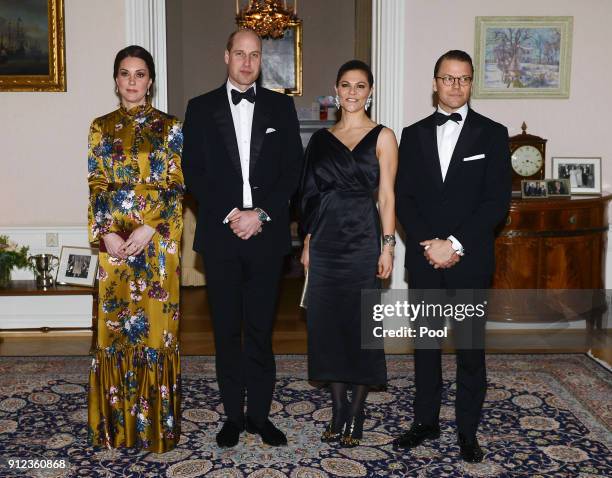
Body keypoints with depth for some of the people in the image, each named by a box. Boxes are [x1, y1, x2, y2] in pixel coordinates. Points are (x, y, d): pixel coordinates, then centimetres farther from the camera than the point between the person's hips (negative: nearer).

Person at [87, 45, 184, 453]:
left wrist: (148, 228, -14)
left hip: (157, 240, -2)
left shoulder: (169, 127, 2)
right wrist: (106, 234, -10)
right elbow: (96, 186, 4)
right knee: (115, 326, 7)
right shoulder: (102, 127, 8)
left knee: (156, 324, 3)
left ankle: (157, 419, 16)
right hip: (113, 240, 2)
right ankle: (119, 421, 21)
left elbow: (176, 186, -3)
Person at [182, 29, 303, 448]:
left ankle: (260, 413, 18)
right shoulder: (201, 108, 7)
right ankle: (233, 415, 19)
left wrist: (261, 214, -10)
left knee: (261, 330, 6)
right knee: (227, 330, 7)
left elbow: (293, 169, 2)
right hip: (220, 234, 0)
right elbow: (194, 173, 1)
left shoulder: (281, 107, 8)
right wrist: (230, 215, -10)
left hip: (267, 234, 0)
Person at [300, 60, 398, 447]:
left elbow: (386, 195, -3)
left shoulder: (382, 137, 1)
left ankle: (356, 416, 15)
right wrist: (308, 241, 9)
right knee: (327, 322, 7)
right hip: (325, 240, 4)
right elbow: (313, 194, 13)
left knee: (361, 324, 2)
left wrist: (388, 246, -9)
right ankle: (338, 411, 21)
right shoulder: (321, 139, 11)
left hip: (362, 240, -4)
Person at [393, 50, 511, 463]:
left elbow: (498, 200, -7)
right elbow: (403, 198, 4)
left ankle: (468, 430, 19)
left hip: (471, 260, -2)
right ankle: (426, 421, 25)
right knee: (425, 343, 11)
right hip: (424, 258, 3)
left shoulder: (492, 134, 1)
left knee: (471, 347, 5)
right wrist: (428, 243, -10)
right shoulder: (414, 134, 9)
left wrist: (455, 244, -14)